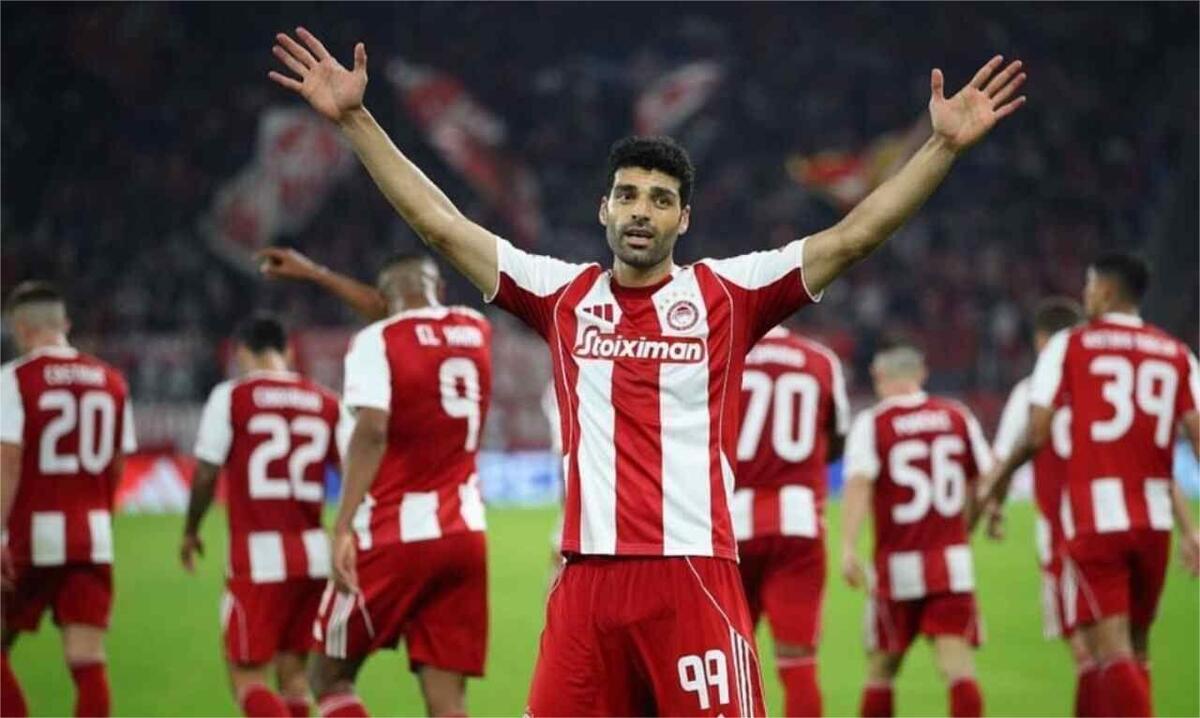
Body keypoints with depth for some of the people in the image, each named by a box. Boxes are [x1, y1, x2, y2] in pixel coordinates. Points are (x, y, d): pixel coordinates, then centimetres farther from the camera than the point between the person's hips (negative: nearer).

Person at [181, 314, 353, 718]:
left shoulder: (231, 396, -3)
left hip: (259, 558, -4)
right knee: (292, 673, 15)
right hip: (314, 556, 5)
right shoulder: (327, 403, 9)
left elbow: (206, 474, -3)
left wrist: (190, 532, 13)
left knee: (247, 679, 0)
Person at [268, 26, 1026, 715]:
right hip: (587, 581, 3)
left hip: (695, 579, -2)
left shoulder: (727, 293, 5)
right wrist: (355, 117, 10)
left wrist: (944, 145, -8)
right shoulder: (562, 294, 11)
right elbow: (439, 223, 12)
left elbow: (853, 236, 0)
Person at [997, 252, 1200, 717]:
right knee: (1136, 650, 18)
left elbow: (1036, 434, -5)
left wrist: (1000, 477, 14)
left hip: (1094, 518, -4)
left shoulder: (1068, 346, 1)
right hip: (1152, 519, 4)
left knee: (1112, 653, -8)